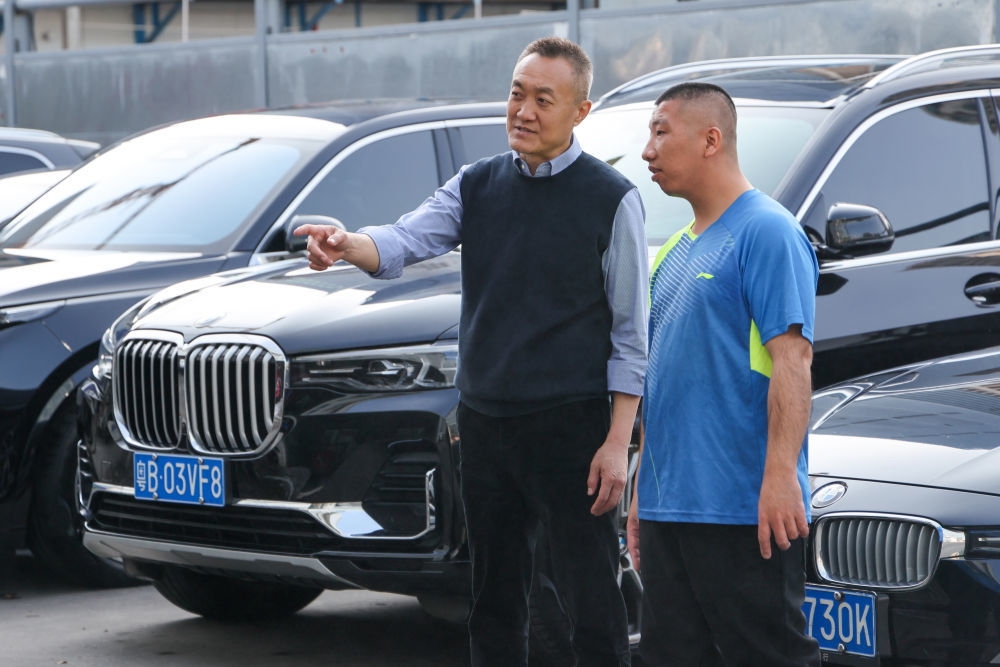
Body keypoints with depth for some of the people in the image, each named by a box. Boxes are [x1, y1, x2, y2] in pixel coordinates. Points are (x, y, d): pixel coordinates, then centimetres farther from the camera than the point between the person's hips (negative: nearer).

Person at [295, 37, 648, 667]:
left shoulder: (613, 199, -4)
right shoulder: (477, 185, 9)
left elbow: (630, 334, -5)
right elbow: (405, 241, -6)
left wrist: (618, 441, -11)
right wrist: (347, 244, -29)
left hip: (569, 426, -5)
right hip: (484, 420, 5)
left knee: (591, 608, -6)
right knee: (494, 603, 12)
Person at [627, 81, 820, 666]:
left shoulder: (768, 232, -8)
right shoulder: (675, 251, 20)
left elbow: (791, 359, -17)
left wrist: (780, 476, -25)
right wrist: (642, 492, 21)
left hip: (744, 509, -9)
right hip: (668, 509, 9)